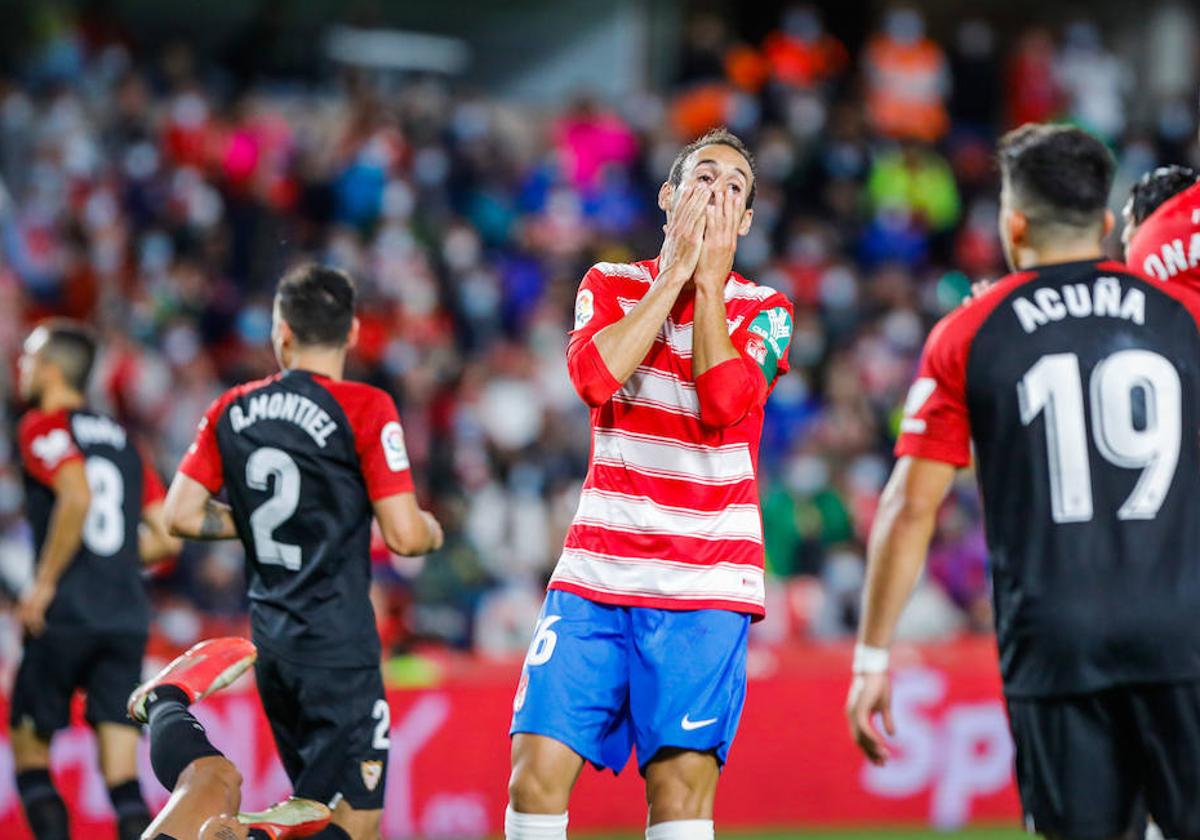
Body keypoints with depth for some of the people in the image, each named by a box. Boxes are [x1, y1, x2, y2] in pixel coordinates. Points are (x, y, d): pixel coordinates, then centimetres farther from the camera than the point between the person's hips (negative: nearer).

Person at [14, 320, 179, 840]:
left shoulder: (43, 427, -3)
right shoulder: (121, 439, 18)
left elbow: (78, 496, -22)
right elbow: (167, 537, 15)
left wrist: (44, 582, -15)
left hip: (65, 618, -6)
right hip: (128, 617, 6)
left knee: (30, 748, 9)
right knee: (122, 776, 1)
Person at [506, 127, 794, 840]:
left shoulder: (765, 311, 6)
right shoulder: (612, 285, 11)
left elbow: (724, 404, -13)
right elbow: (594, 375, -11)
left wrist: (710, 281, -6)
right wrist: (674, 272, -8)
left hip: (704, 588, -2)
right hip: (597, 571, 2)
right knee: (539, 769, -8)